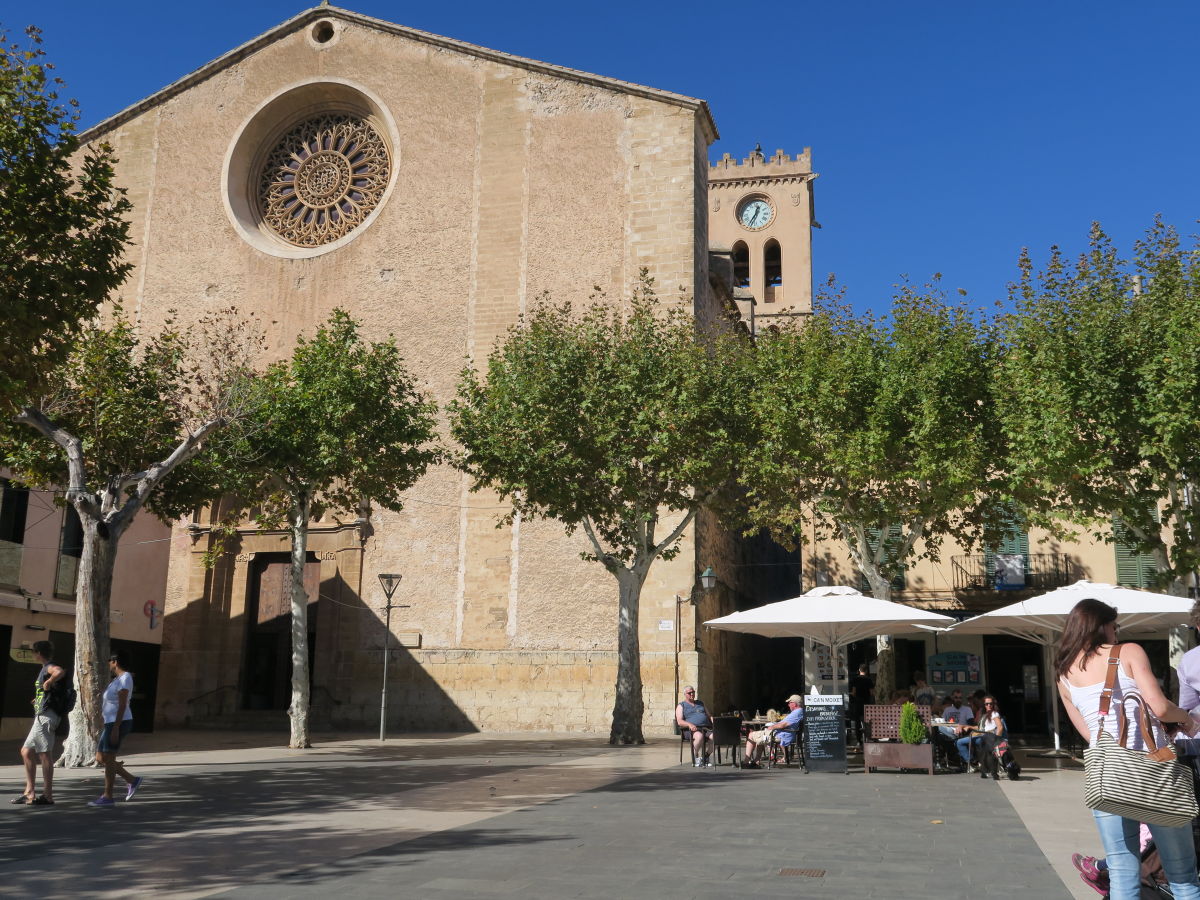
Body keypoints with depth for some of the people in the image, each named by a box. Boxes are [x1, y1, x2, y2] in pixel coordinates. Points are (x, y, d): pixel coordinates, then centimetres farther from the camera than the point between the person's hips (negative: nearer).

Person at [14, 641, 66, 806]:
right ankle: (30, 793, 16)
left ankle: (47, 796, -7)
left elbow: (60, 672, -35)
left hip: (46, 716, -10)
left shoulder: (49, 667, -10)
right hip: (41, 716, 10)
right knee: (27, 752, 14)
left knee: (44, 754, -9)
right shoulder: (45, 669, 21)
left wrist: (48, 683, -19)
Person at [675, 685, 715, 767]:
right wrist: (690, 724, -20)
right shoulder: (681, 706, 12)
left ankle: (706, 756, -8)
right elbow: (680, 722, -1)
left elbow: (709, 716, 27)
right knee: (699, 736, -39)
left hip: (706, 727, 4)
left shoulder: (700, 703, 28)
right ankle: (695, 757, -16)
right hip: (692, 730, -4)